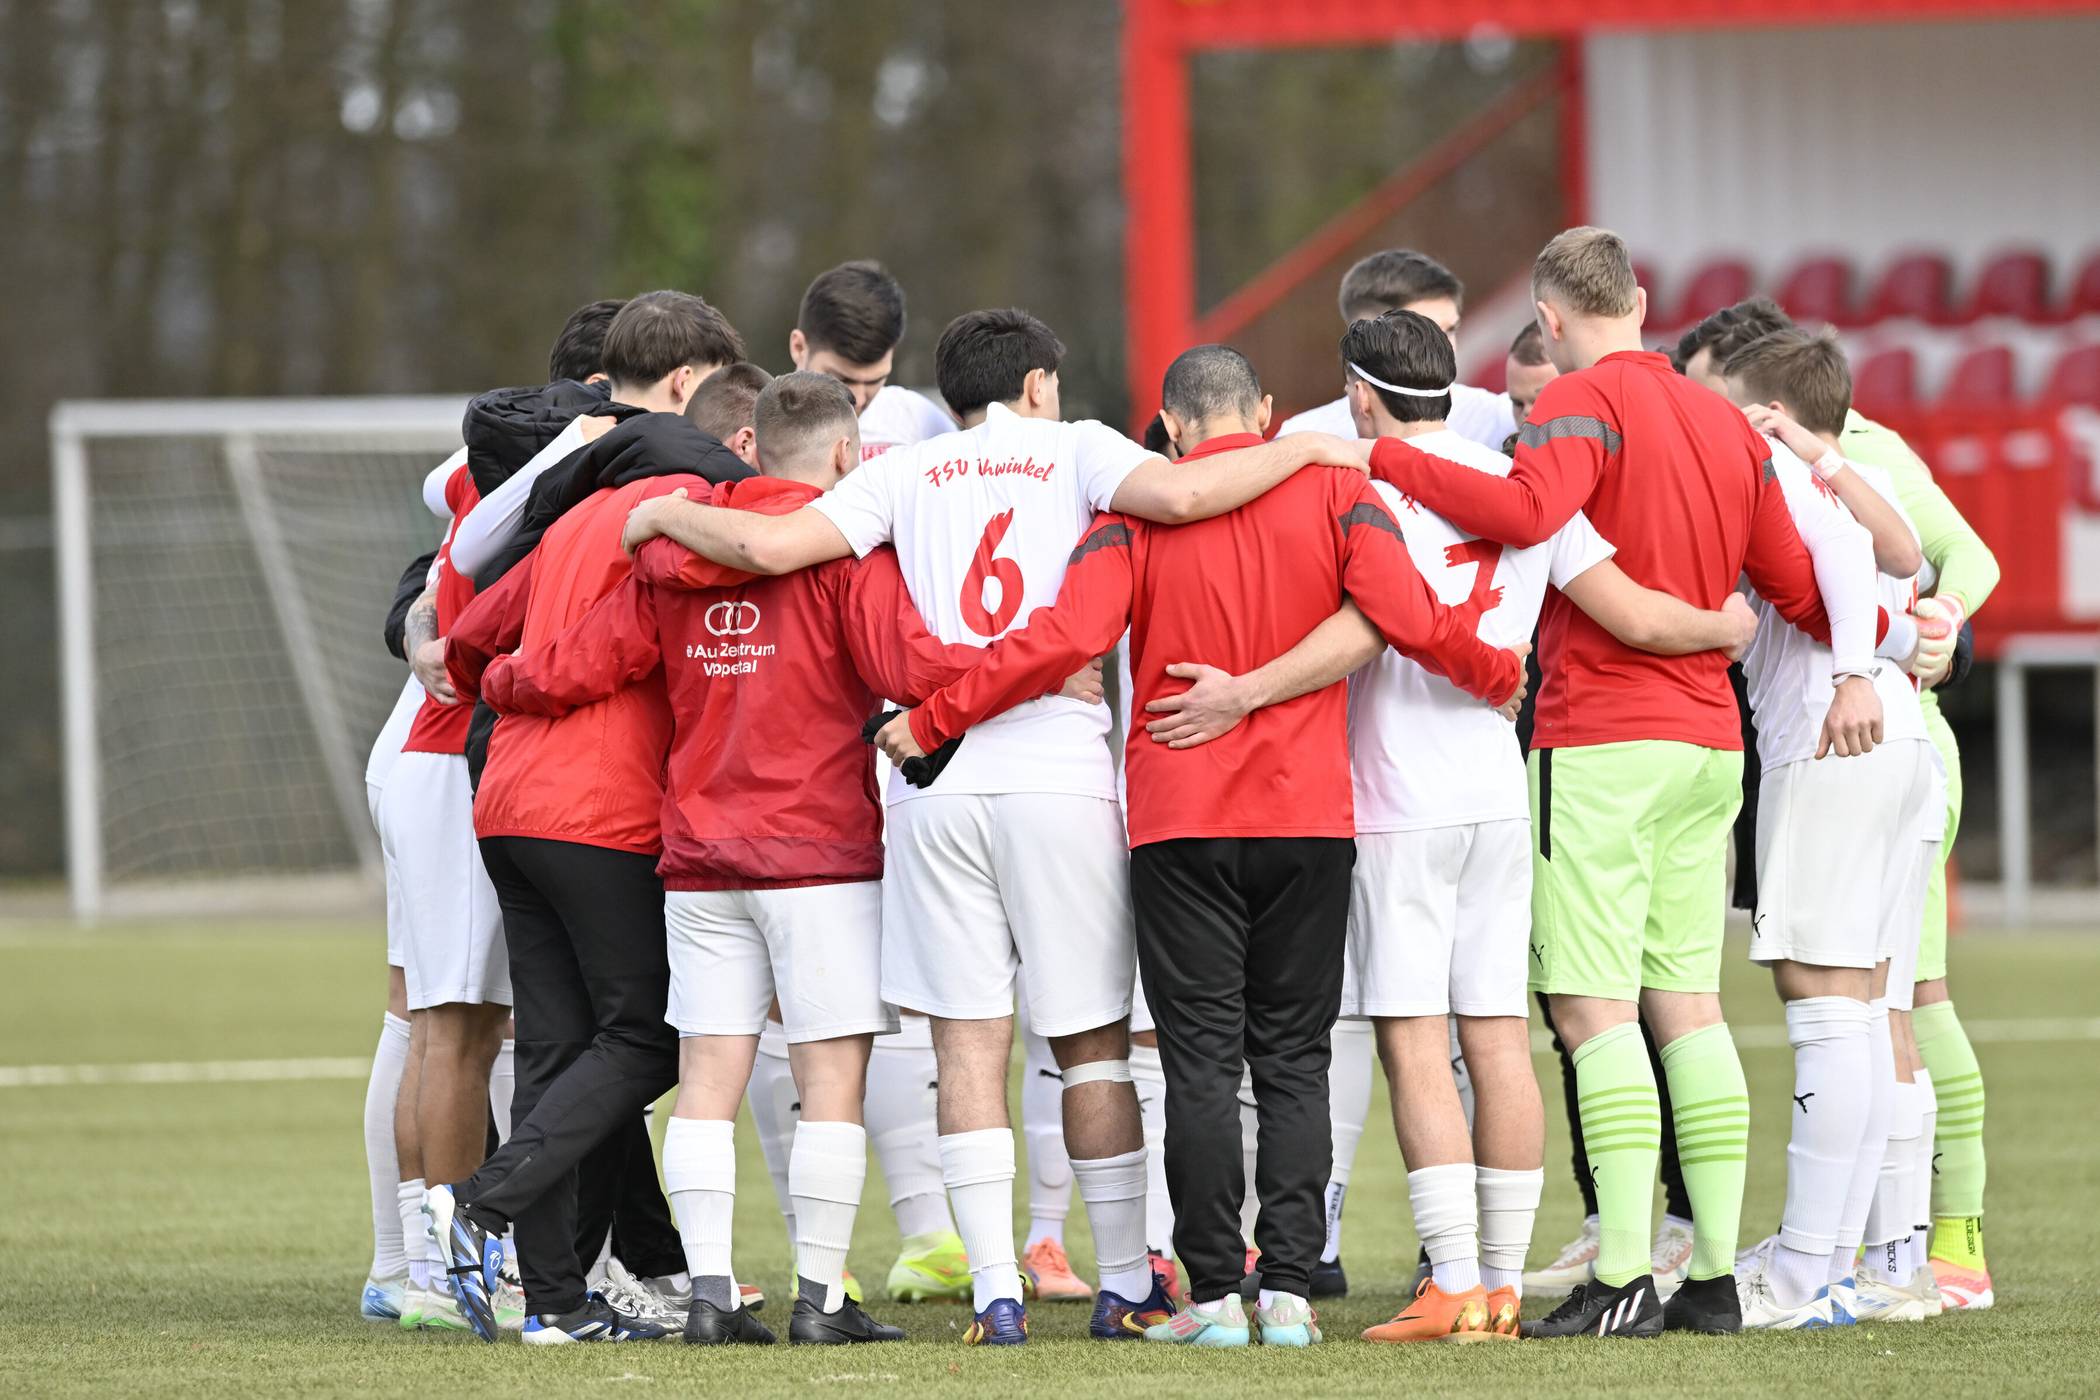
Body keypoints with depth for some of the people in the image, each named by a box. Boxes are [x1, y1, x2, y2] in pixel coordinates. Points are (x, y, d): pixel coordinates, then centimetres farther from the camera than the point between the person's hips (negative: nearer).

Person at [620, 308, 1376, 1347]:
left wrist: (669, 514, 18)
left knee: (968, 1040, 3)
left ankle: (995, 1291, -2)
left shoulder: (907, 474, 11)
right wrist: (1305, 449, 1)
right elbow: (1182, 494, -13)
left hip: (936, 783, 1)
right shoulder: (1076, 451, 7)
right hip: (1059, 770, -1)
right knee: (1092, 1038, 7)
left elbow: (771, 546, 0)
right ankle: (1124, 1285, 10)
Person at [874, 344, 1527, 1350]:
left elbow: (1066, 636, -14)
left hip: (1182, 821, -1)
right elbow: (1411, 621, -9)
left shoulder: (1140, 507, -2)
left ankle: (1216, 1293, -4)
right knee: (1294, 1058, 7)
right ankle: (1289, 1288, 1)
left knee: (1201, 1059, 1)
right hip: (1310, 815, 1)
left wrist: (931, 723, -7)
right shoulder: (1333, 493, 2)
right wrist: (1500, 677, 10)